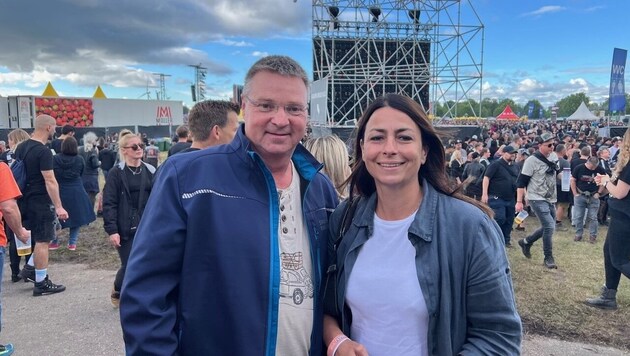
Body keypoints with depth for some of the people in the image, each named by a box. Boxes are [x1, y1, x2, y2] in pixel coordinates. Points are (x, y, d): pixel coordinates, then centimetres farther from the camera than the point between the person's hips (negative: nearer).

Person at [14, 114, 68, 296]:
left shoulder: (21, 147, 9)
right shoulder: (44, 152, -19)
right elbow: (50, 181, -23)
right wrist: (59, 206, -21)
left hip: (26, 200, 9)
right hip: (41, 201, -9)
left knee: (42, 238, 23)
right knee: (43, 241, 0)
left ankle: (30, 268, 23)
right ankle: (41, 284, 7)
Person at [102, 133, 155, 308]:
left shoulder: (150, 171, 5)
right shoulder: (116, 173, -5)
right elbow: (109, 204, -7)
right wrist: (111, 230, -13)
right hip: (125, 229, -3)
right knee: (129, 265, 1)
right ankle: (117, 292, 32)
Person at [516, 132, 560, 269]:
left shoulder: (554, 158, 7)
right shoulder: (532, 160, -14)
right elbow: (521, 181, -14)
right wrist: (519, 201, -17)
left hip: (550, 199, 8)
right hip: (537, 199, -8)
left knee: (548, 227, 13)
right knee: (549, 227, -12)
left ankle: (526, 242, 32)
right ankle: (548, 258, 3)